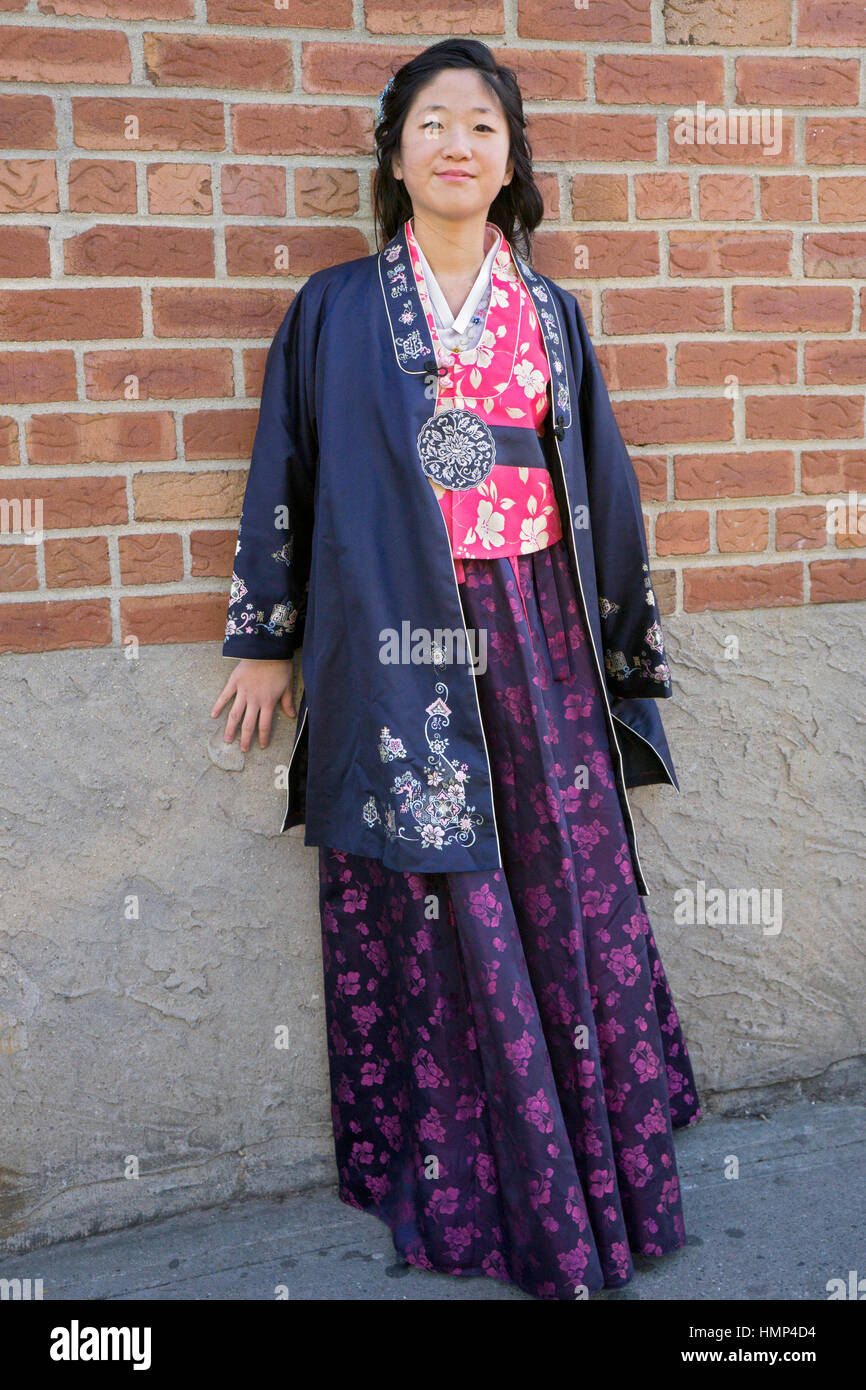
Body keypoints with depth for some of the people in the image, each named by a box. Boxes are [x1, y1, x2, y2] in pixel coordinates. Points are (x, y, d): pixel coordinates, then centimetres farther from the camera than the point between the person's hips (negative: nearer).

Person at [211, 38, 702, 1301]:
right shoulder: (336, 309, 5)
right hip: (399, 644, -2)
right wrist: (263, 639, 5)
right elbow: (285, 474, 6)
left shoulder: (549, 312, 12)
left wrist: (626, 648, 15)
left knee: (568, 891, 5)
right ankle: (456, 1190, 16)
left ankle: (595, 1169, 22)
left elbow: (599, 481, 15)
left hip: (540, 640, 3)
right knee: (430, 912, 0)